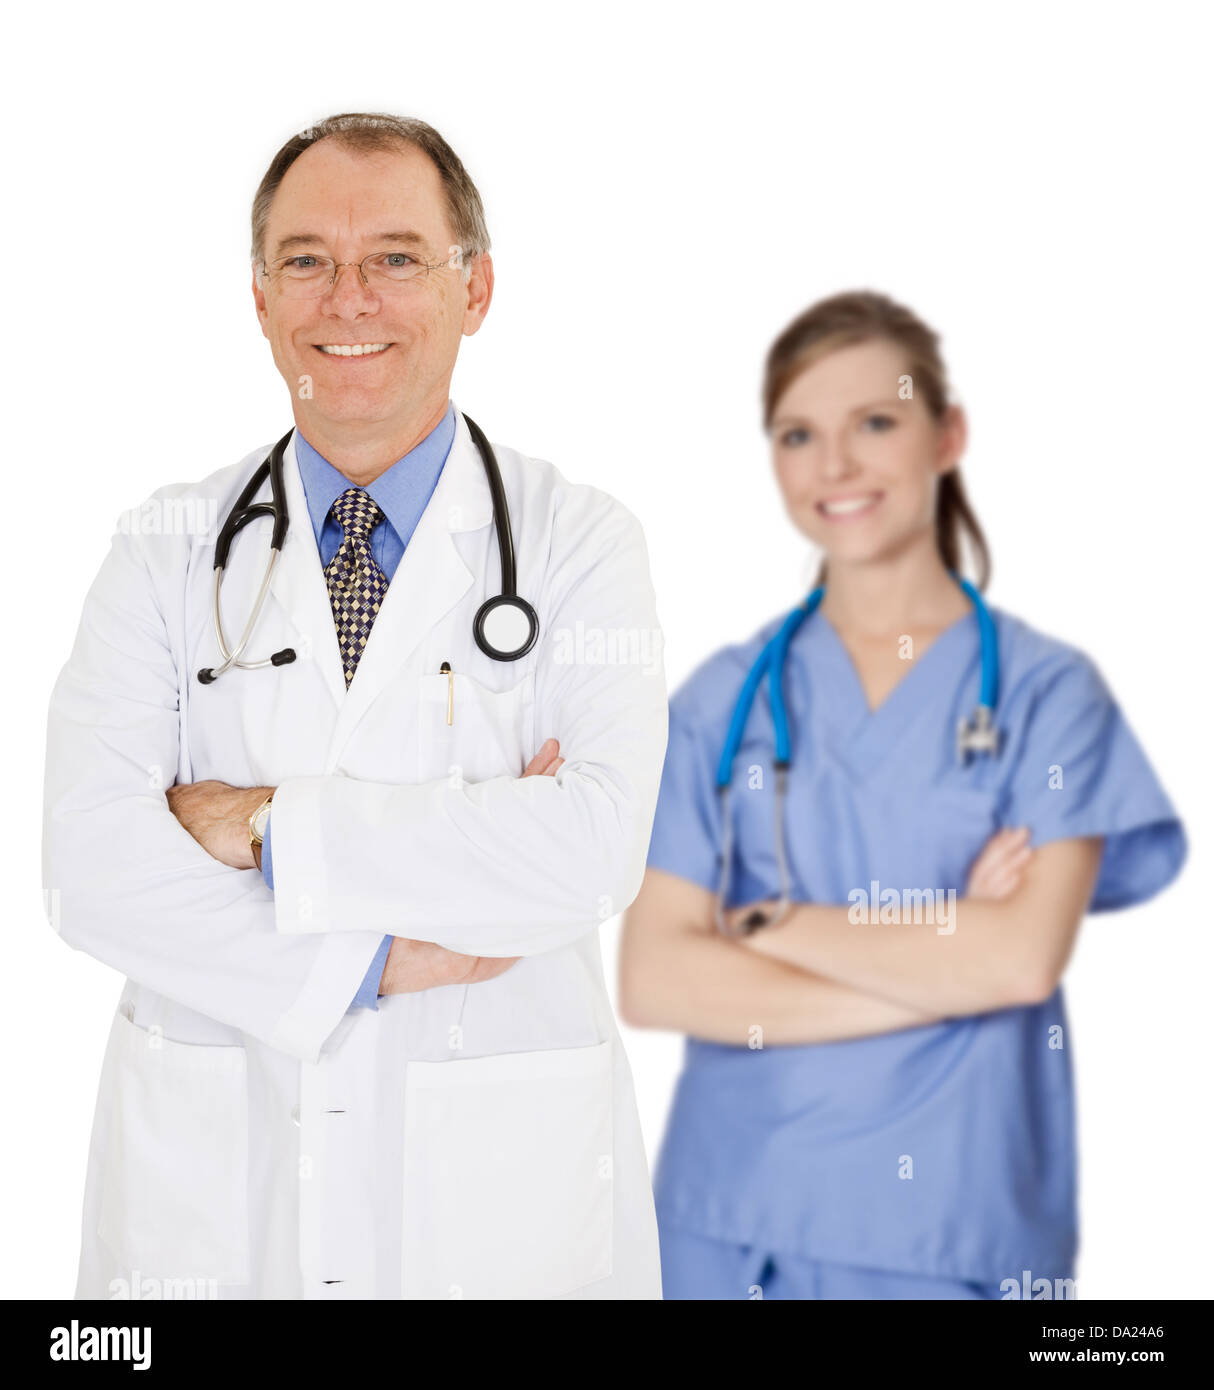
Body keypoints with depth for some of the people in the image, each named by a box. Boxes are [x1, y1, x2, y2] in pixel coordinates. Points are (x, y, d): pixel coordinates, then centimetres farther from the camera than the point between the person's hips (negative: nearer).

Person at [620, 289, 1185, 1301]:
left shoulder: (1046, 690, -2)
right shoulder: (727, 697, 3)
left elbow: (1025, 957, -15)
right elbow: (652, 980, -7)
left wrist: (771, 923, -9)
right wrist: (942, 965, -13)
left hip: (953, 1229, -2)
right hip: (731, 1221, 2)